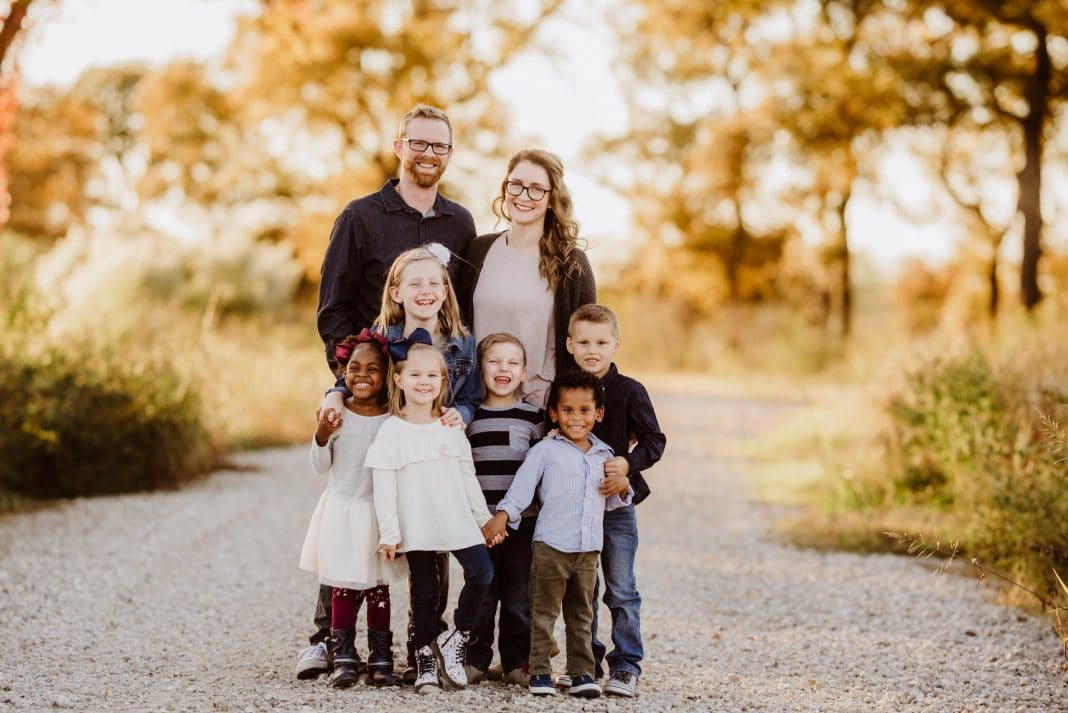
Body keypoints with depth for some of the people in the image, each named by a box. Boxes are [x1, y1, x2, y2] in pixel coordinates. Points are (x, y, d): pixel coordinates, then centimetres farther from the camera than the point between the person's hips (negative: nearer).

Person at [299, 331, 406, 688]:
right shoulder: (336, 414, -4)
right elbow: (321, 466, -1)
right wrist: (322, 435, -18)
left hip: (378, 513, 1)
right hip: (341, 510, -1)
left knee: (378, 588, 6)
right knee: (343, 589, 2)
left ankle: (380, 659, 13)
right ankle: (344, 659, 9)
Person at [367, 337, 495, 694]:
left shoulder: (451, 428, 7)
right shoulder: (391, 431, -3)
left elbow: (468, 478, 12)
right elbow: (383, 488, -5)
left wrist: (484, 518, 11)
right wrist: (389, 534, -9)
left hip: (457, 521, 3)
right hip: (416, 527, -2)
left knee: (482, 573, -12)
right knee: (424, 591, 4)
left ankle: (455, 639, 5)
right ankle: (426, 659, 16)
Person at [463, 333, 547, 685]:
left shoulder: (533, 416, 6)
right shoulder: (468, 416, 5)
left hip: (523, 521, 0)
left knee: (519, 595, 4)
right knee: (480, 593, 3)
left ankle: (516, 660, 14)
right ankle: (475, 659, 14)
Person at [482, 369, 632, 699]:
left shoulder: (604, 454, 13)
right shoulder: (545, 451, -1)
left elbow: (610, 501, 21)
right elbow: (522, 487, -3)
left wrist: (622, 488, 0)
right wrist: (501, 517, -15)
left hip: (589, 548, 4)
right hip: (551, 546, -4)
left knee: (581, 615, 11)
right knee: (544, 612, 2)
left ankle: (582, 672, 17)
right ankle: (540, 672, 9)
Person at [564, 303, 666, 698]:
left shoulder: (630, 391, -5)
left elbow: (654, 441, -4)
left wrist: (627, 463, -21)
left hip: (617, 505, -2)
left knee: (621, 590, 0)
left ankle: (626, 665, 7)